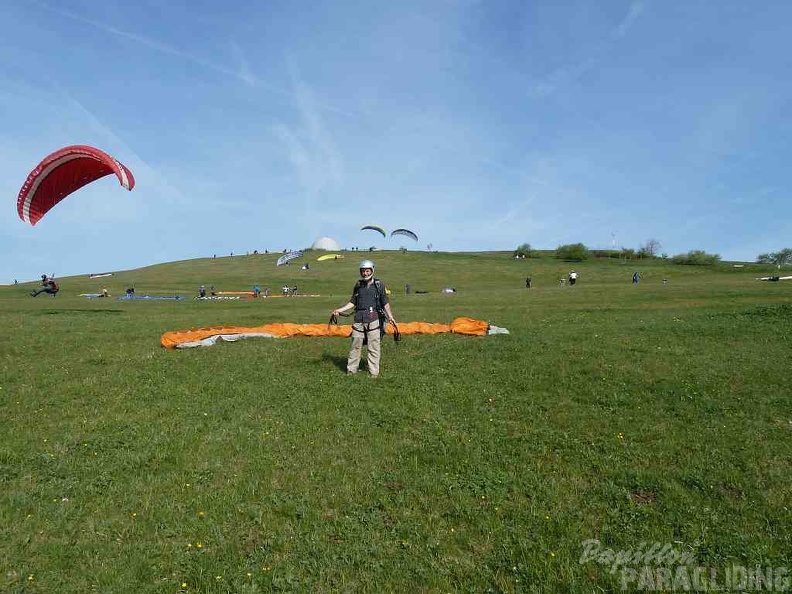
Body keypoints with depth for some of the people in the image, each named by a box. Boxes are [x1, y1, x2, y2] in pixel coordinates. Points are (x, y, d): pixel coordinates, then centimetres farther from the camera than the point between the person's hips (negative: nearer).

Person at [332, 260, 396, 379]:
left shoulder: (379, 284, 4)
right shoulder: (358, 285, 12)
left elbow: (385, 302, 4)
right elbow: (352, 302, 17)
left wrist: (390, 316, -6)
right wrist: (340, 310, 8)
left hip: (373, 319, -3)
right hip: (359, 319, 3)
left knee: (374, 347, 1)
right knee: (355, 345, 5)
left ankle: (374, 372, 9)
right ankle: (351, 369, 15)